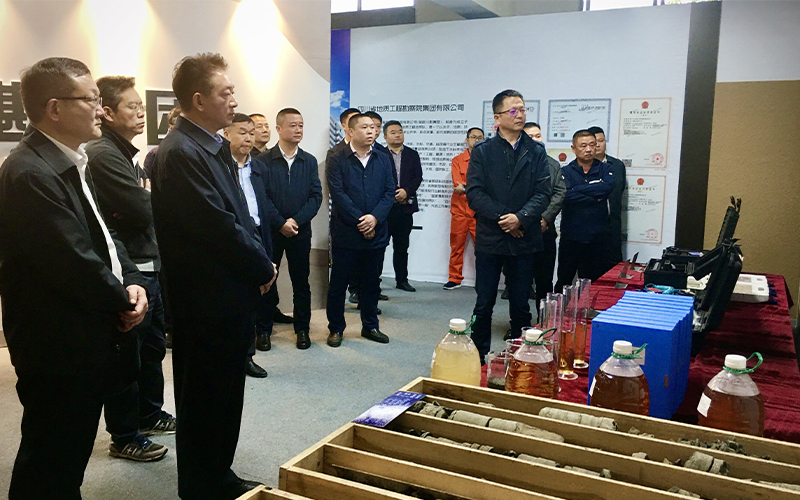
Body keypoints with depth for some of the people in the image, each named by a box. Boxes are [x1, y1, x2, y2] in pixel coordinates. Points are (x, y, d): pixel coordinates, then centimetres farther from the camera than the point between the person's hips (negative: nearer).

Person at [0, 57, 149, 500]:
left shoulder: (69, 163, 10)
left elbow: (102, 236, 13)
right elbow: (75, 264, -25)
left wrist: (132, 281, -4)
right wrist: (123, 301, -8)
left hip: (84, 343, 10)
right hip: (58, 347, -9)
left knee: (69, 458, 22)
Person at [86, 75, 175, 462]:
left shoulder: (126, 153, 14)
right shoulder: (103, 154, -17)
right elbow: (144, 210, -22)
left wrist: (149, 196, -5)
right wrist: (157, 195, -3)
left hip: (149, 266, 10)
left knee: (153, 346, 22)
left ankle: (149, 415, 39)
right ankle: (124, 437, 18)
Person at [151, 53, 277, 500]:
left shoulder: (216, 147, 11)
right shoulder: (181, 152, -19)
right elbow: (220, 228, -22)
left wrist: (260, 263, 1)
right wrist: (263, 267, -9)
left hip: (232, 293, 10)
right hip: (207, 300, -9)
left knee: (225, 393, 20)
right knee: (206, 398, 7)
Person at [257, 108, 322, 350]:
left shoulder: (309, 161, 7)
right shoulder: (264, 160, -1)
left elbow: (316, 196, 0)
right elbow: (261, 197, -7)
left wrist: (296, 220, -12)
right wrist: (280, 223, -15)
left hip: (301, 230, 2)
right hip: (270, 230, -2)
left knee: (301, 282, 8)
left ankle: (302, 328, 19)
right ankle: (263, 329, 17)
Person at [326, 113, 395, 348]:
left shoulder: (383, 160, 10)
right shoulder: (337, 161, -2)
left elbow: (389, 192, 2)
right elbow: (338, 194, -11)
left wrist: (375, 217, -13)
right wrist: (360, 221, -15)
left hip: (376, 233, 4)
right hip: (345, 233, -3)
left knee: (372, 283, 13)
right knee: (338, 283, 5)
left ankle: (370, 326, 28)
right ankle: (336, 328, 19)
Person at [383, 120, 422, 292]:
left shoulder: (412, 154, 12)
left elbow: (418, 177, 4)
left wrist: (406, 191, -12)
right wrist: (390, 194, -13)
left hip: (405, 207, 4)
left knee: (402, 246, 11)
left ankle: (402, 279, 20)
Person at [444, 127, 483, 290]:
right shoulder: (457, 160, 9)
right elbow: (457, 184, -5)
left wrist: (466, 187, -12)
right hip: (459, 210, 1)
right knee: (456, 246, 5)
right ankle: (455, 279, 14)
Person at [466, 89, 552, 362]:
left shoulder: (536, 151, 7)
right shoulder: (482, 151, 3)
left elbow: (543, 193, -1)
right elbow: (474, 194, -6)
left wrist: (520, 218, -16)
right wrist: (502, 218, -14)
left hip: (524, 239, 1)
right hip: (490, 238, -1)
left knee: (521, 305, 9)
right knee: (484, 304, 4)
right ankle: (479, 357, 16)